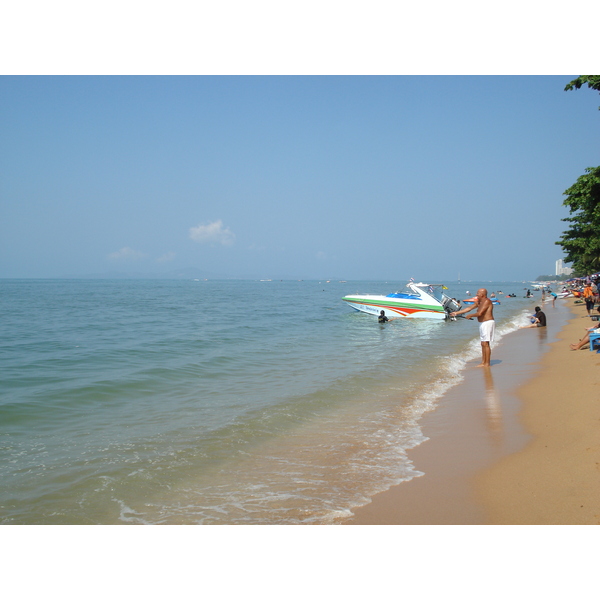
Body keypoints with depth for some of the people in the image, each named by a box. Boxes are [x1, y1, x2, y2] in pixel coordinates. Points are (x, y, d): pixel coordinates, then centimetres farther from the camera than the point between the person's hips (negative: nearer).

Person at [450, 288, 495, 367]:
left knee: (485, 344, -9)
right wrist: (456, 313, 18)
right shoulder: (479, 302, 15)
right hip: (482, 324, 10)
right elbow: (469, 308, 19)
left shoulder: (487, 301, -15)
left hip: (488, 323, -10)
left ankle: (487, 363, -6)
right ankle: (483, 362, 13)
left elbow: (479, 313, -23)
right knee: (483, 344, 10)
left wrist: (470, 316, -7)